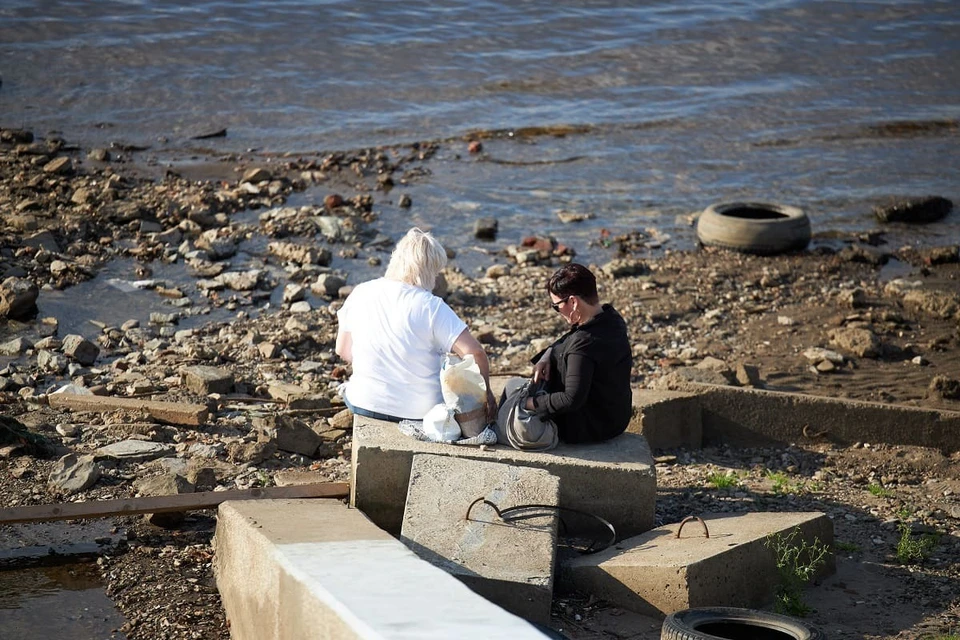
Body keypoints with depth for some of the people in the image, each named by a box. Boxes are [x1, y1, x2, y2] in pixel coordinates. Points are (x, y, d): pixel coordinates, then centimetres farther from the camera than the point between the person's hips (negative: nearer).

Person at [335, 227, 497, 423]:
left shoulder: (360, 293, -4)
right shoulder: (432, 307, -16)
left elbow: (343, 350, 6)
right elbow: (474, 353, -21)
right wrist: (486, 394, -5)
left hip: (363, 404, 3)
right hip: (421, 412, -3)